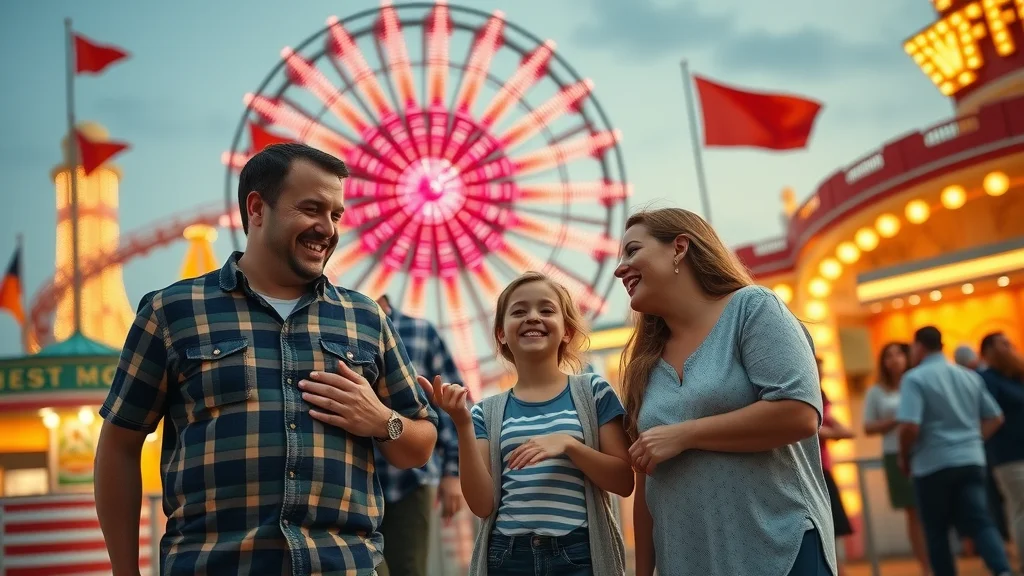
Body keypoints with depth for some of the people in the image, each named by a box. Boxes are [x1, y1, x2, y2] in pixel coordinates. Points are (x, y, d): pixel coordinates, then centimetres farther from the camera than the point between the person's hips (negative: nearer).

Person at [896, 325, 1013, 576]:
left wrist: (905, 457, -3)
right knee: (981, 522, -2)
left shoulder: (914, 378, -9)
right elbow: (995, 417, 16)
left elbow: (910, 426, -19)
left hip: (933, 464, -5)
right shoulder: (970, 375, 12)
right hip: (971, 460, 5)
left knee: (936, 531, 8)